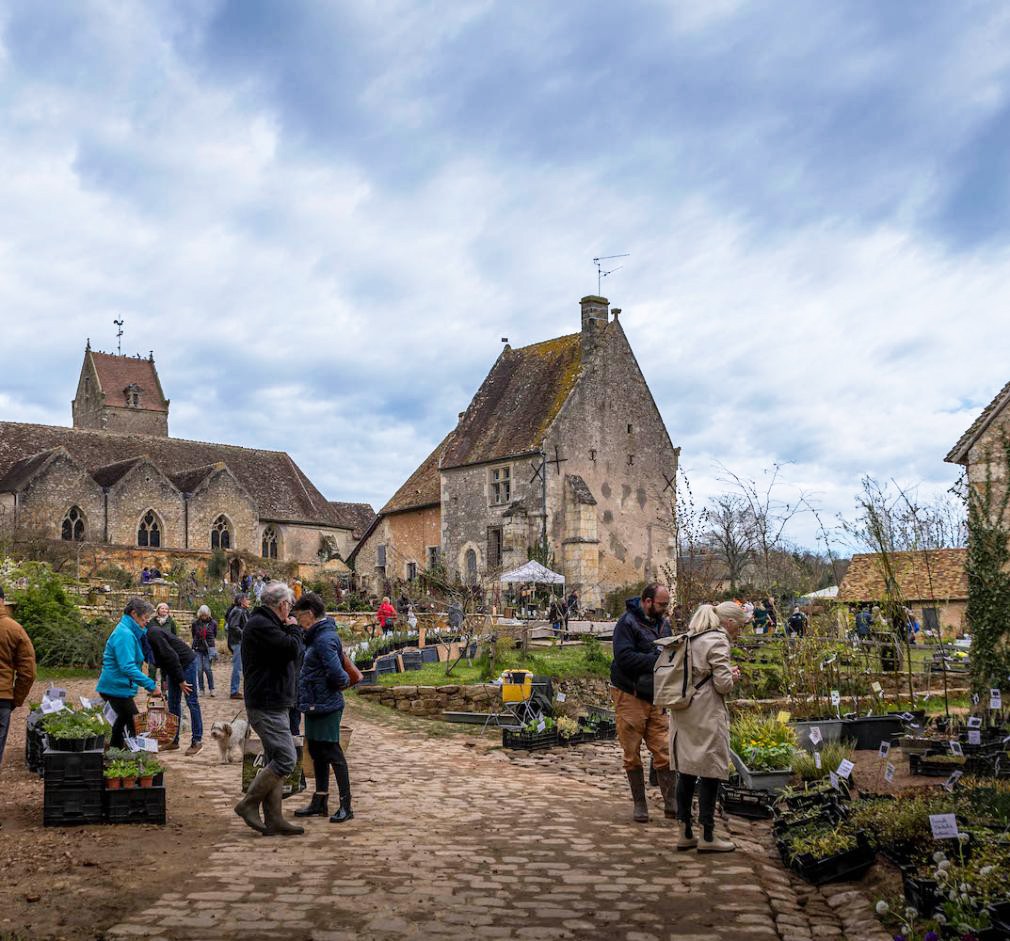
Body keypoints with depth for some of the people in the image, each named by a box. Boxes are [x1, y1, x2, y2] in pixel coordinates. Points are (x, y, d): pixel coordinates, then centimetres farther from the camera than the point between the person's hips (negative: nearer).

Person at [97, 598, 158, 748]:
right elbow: (127, 667, -30)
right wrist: (150, 684, -30)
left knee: (124, 718, 23)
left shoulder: (128, 631, 12)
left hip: (114, 686, 11)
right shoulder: (125, 635, -21)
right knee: (133, 723, -6)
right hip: (118, 688, -11)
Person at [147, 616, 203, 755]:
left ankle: (197, 741, -2)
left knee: (192, 702, -6)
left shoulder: (153, 634, -24)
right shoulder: (149, 632, 5)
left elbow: (171, 656, -26)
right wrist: (165, 678, 15)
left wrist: (181, 680, -23)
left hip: (187, 663, -10)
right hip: (172, 667, 10)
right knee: (173, 703, 10)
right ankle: (174, 741, 16)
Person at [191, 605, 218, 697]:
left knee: (207, 668, -9)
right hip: (198, 648, 2)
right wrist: (190, 629, 3)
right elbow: (193, 636, 16)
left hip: (209, 648, -1)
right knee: (199, 669, 0)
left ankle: (211, 689, 2)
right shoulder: (195, 623, 2)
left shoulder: (213, 623, 1)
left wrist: (215, 649, 15)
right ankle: (201, 689, 9)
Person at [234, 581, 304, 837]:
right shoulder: (260, 625, -16)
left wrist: (289, 631, 10)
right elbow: (292, 648, -23)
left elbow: (287, 652, 23)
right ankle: (248, 804, -1)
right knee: (286, 760, -11)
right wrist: (294, 629, -5)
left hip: (272, 705, 11)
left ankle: (273, 820, 14)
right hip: (267, 707, -11)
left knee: (275, 761, 11)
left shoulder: (263, 623, 18)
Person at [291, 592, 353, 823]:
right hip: (315, 706, 10)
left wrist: (343, 681, -9)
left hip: (326, 707, -10)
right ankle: (320, 803, 28)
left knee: (332, 754, -3)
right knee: (317, 753, 17)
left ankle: (346, 805, 5)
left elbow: (337, 673, -27)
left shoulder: (325, 639, -21)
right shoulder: (317, 636, 11)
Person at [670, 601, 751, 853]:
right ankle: (707, 837, 7)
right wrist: (733, 676, 3)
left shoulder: (690, 637, 13)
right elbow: (723, 684, -17)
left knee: (686, 772, 12)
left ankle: (686, 833, 18)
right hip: (706, 716, -8)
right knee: (710, 773, 1)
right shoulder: (717, 641, -12)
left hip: (682, 713, 8)